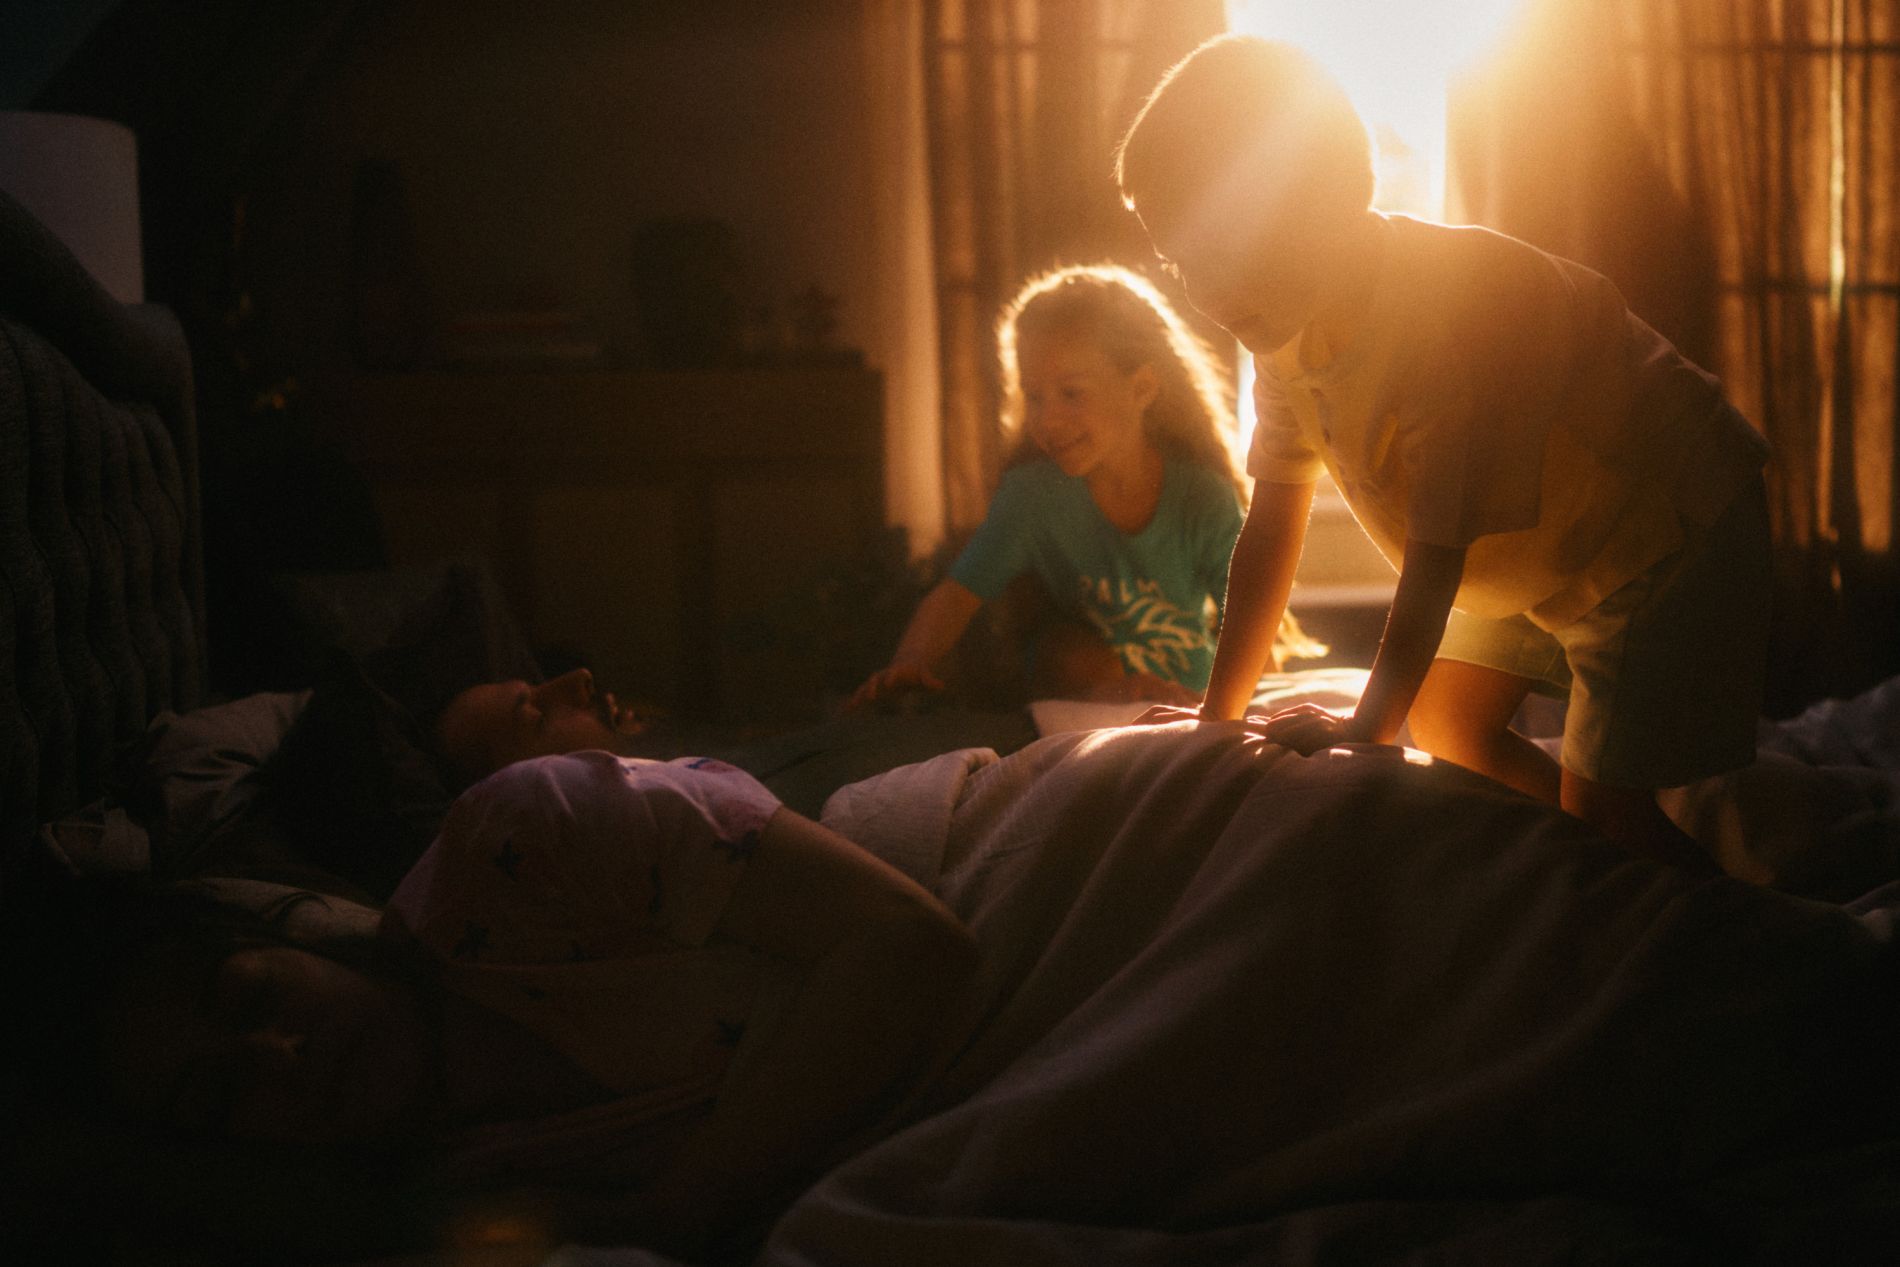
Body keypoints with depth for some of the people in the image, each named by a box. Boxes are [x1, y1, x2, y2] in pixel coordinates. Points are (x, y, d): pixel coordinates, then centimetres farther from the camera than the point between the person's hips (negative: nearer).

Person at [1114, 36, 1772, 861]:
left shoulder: (1454, 307, -36)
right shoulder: (1286, 327, -10)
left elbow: (1438, 555, -31)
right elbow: (1270, 530, -4)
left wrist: (1366, 730, -24)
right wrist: (1218, 716, -4)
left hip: (1668, 527, -9)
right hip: (1532, 554, 9)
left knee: (1599, 809, -13)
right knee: (1444, 722, 14)